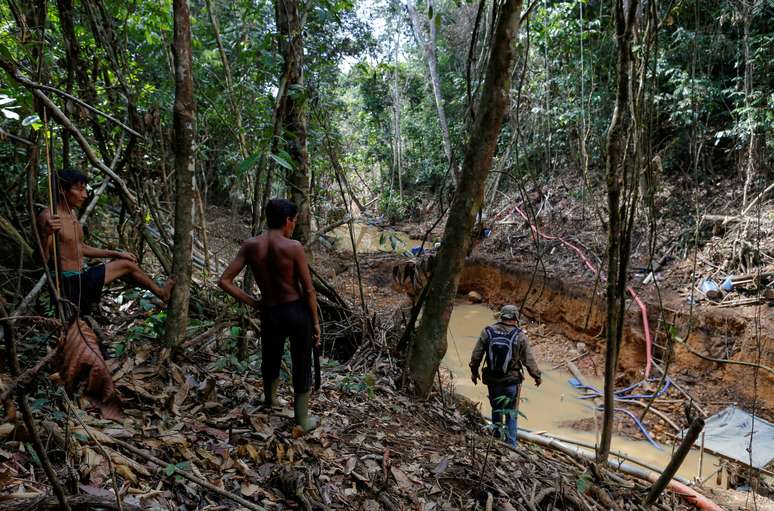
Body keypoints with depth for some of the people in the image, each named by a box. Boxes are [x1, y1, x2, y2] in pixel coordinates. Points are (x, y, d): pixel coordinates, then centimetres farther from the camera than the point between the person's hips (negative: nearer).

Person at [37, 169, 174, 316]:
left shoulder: (71, 214, 12)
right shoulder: (48, 217, -18)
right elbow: (42, 261, -24)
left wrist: (116, 254, 26)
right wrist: (45, 233, -41)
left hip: (83, 279, 10)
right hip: (68, 283, -10)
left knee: (126, 264, 20)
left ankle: (161, 293, 38)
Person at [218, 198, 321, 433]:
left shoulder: (250, 246, -6)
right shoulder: (293, 247, -16)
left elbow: (224, 281, -9)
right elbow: (309, 290, -13)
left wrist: (251, 303, 0)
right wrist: (316, 321, -1)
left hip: (270, 313, 3)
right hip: (297, 311, -3)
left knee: (270, 360, 28)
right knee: (302, 365, 13)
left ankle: (269, 399, 55)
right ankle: (302, 420, 27)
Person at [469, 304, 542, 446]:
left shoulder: (487, 332, -6)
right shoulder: (519, 336, -11)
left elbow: (476, 355, -1)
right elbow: (529, 360, -5)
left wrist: (474, 371, 14)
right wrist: (537, 376, 10)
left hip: (492, 380, 2)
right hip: (512, 381, -2)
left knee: (496, 409, 21)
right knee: (511, 413, 11)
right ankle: (511, 444, 14)